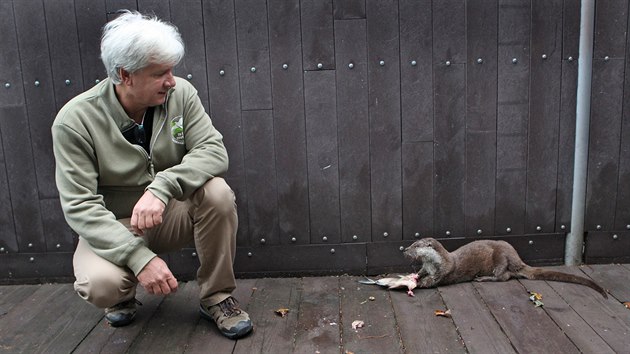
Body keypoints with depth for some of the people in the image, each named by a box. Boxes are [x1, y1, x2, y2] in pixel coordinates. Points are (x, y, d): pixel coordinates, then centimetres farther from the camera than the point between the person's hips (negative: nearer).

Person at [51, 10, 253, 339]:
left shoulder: (180, 93, -12)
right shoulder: (75, 120, -20)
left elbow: (213, 151, -19)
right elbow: (79, 206, -22)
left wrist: (161, 188, -37)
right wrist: (139, 257, -34)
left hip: (170, 214, 3)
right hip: (112, 226, -2)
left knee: (217, 192, -27)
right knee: (101, 284, -32)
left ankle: (216, 298, -6)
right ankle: (123, 296, 9)